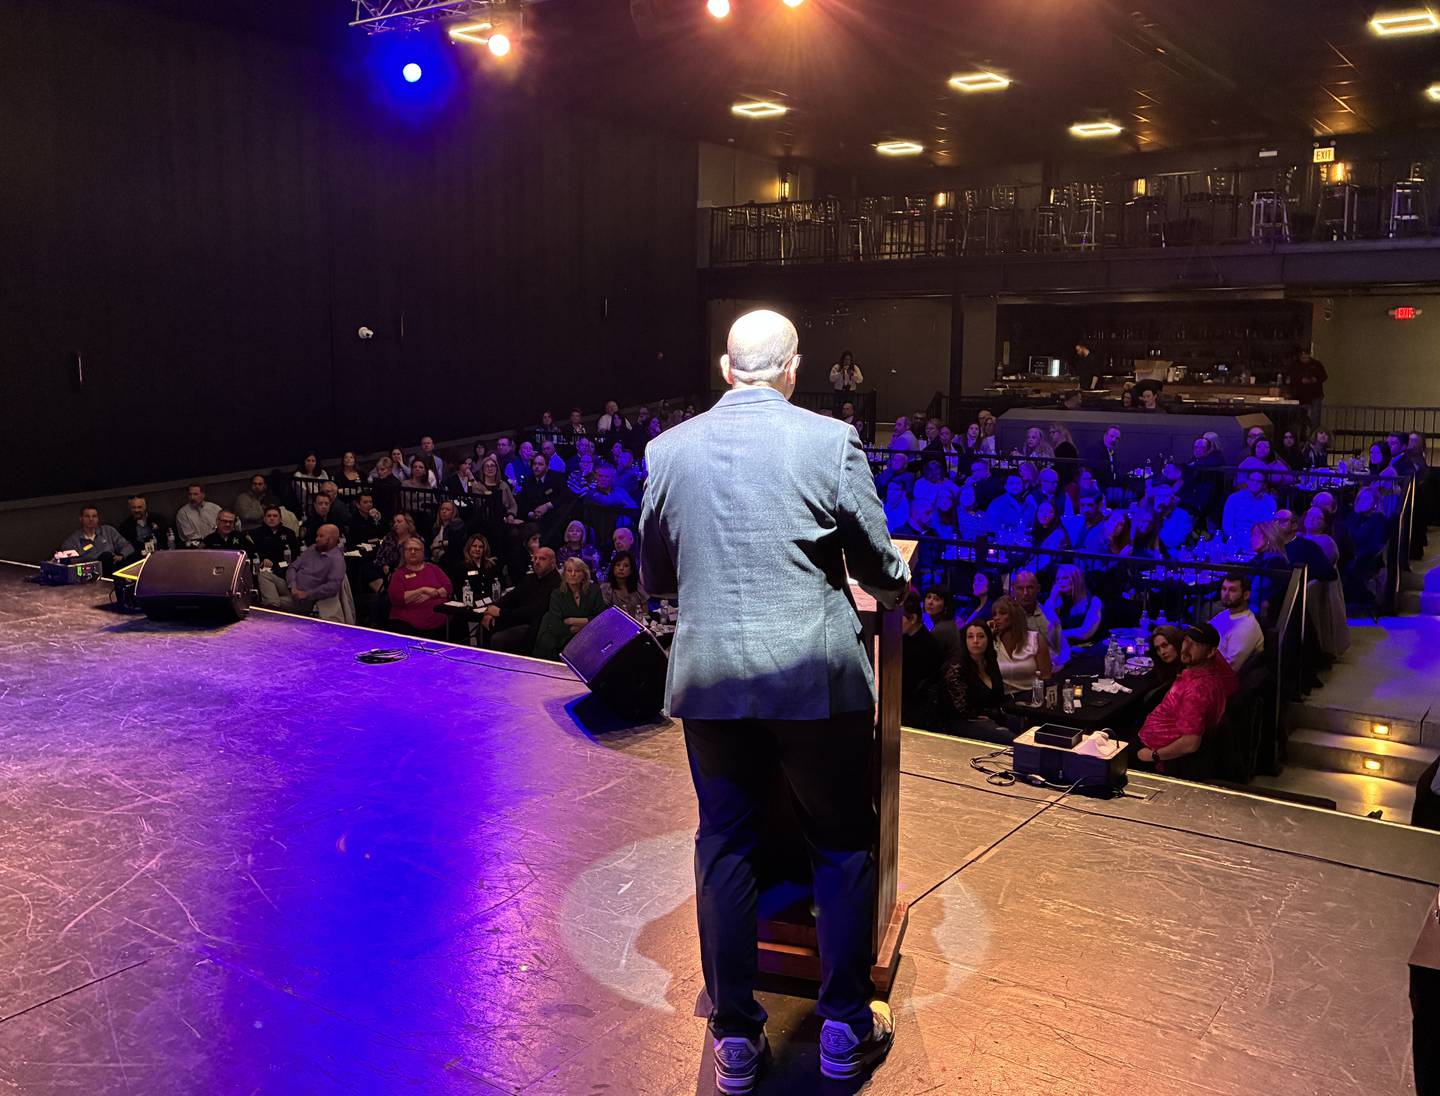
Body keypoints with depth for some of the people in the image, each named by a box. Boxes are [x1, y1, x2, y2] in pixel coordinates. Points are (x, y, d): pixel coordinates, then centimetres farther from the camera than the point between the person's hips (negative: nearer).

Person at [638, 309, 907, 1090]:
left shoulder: (669, 448, 2)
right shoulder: (830, 440, -6)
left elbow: (656, 577, 11)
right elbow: (880, 570, 0)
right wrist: (899, 587, 23)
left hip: (708, 672, 3)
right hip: (816, 673, -2)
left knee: (724, 845, 13)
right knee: (842, 845, 14)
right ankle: (846, 1028, 24)